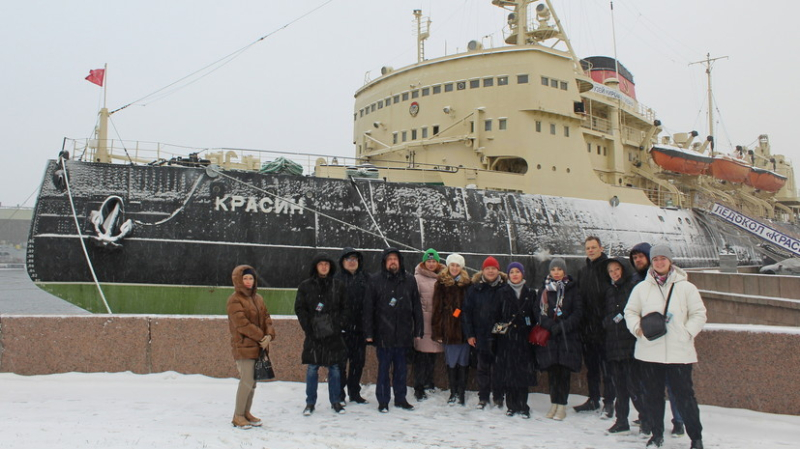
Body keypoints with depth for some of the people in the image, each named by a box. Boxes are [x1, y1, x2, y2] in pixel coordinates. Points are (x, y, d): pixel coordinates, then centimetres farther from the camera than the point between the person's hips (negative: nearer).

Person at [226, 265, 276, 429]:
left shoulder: (258, 298, 14)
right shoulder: (234, 300, -9)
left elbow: (266, 317, 10)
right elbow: (242, 323, -17)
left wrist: (269, 334, -8)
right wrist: (261, 337, -15)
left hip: (259, 346, 7)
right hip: (244, 346, -7)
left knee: (253, 381, 11)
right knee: (247, 381, -8)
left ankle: (246, 412, 23)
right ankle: (238, 416, 5)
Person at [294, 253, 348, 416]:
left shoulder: (338, 286, 8)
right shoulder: (305, 286, 4)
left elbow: (344, 308, 9)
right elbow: (299, 308, 2)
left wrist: (339, 324, -4)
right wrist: (308, 327, -7)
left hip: (333, 334, 1)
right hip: (314, 334, -1)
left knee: (334, 368, 6)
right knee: (312, 368, 4)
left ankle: (335, 401, 18)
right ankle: (310, 403, 15)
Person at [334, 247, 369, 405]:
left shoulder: (364, 279, 11)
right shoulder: (336, 279, -1)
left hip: (360, 327, 4)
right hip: (342, 327, -4)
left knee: (358, 361, 10)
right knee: (341, 361, 1)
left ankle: (354, 392, 23)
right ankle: (339, 393, 13)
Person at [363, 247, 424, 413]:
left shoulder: (409, 280, 6)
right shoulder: (375, 280, -1)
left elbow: (416, 307, 9)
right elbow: (368, 308, -2)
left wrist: (418, 330, 6)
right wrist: (368, 332, -6)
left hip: (403, 334, 2)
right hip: (383, 333, -2)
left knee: (401, 368, 12)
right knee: (383, 368, 5)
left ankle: (400, 398, 25)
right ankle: (383, 401, 16)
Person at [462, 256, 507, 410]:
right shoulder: (475, 288, 3)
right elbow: (466, 312, 3)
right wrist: (469, 334, -2)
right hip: (481, 336, 2)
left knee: (498, 368, 6)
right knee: (483, 368, 10)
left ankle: (498, 398, 19)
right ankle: (483, 397, 21)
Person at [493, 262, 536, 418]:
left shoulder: (530, 293, 10)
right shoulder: (502, 292, 8)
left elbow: (535, 316, 9)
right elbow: (496, 315, 6)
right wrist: (498, 330, -4)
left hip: (523, 338, 0)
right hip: (506, 338, 0)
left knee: (523, 372, -2)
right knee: (508, 372, 1)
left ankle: (523, 406, 6)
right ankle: (512, 405, 11)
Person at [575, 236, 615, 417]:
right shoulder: (583, 271, 15)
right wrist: (581, 322, 10)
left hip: (603, 326, -6)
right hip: (587, 326, 7)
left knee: (606, 365, -1)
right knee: (591, 365, 14)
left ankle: (609, 401, 8)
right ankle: (593, 399, 24)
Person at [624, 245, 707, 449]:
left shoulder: (686, 287, 2)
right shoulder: (642, 287, 7)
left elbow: (699, 314, 4)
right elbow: (630, 312, 13)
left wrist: (687, 333, -7)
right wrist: (638, 328, -3)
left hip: (679, 352, -2)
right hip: (649, 350, 2)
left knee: (684, 395, -1)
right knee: (652, 395, 10)